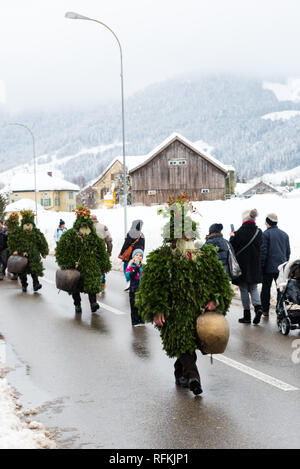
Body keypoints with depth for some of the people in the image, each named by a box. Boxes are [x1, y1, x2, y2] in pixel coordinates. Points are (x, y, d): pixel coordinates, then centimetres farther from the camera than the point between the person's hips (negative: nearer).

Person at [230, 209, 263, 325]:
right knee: (253, 288, 15)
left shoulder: (241, 232, -16)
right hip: (255, 266, 4)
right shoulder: (259, 232, 0)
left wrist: (232, 236, 7)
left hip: (242, 265, -4)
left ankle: (247, 316, 8)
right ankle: (258, 307, -9)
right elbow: (260, 247, 9)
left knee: (244, 290, 5)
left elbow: (232, 247, -12)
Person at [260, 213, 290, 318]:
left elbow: (263, 251, -11)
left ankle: (265, 310, 9)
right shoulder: (285, 234, 9)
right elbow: (288, 251, 14)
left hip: (269, 267, -4)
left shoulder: (266, 234, -8)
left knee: (266, 289, 5)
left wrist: (261, 266, -5)